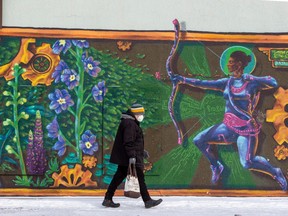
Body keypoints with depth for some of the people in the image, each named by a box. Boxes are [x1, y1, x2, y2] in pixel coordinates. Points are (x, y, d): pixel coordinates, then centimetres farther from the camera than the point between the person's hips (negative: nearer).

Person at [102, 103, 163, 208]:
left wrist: (142, 150, 34)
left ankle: (108, 199, 11)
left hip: (123, 158, 11)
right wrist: (132, 155, -27)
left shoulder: (132, 123, 19)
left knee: (119, 177, 10)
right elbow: (128, 142, -23)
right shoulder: (130, 123, -16)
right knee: (140, 177, -2)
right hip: (130, 157, -11)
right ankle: (147, 201, 5)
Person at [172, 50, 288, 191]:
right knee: (199, 140, 2)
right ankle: (216, 167, 23)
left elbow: (273, 83, -19)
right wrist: (183, 80, 6)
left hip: (246, 128, -6)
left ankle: (276, 173, 7)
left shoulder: (251, 82, -8)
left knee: (247, 163, -20)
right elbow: (205, 84, 7)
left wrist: (248, 78, -21)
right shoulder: (227, 82, 7)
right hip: (228, 126, 6)